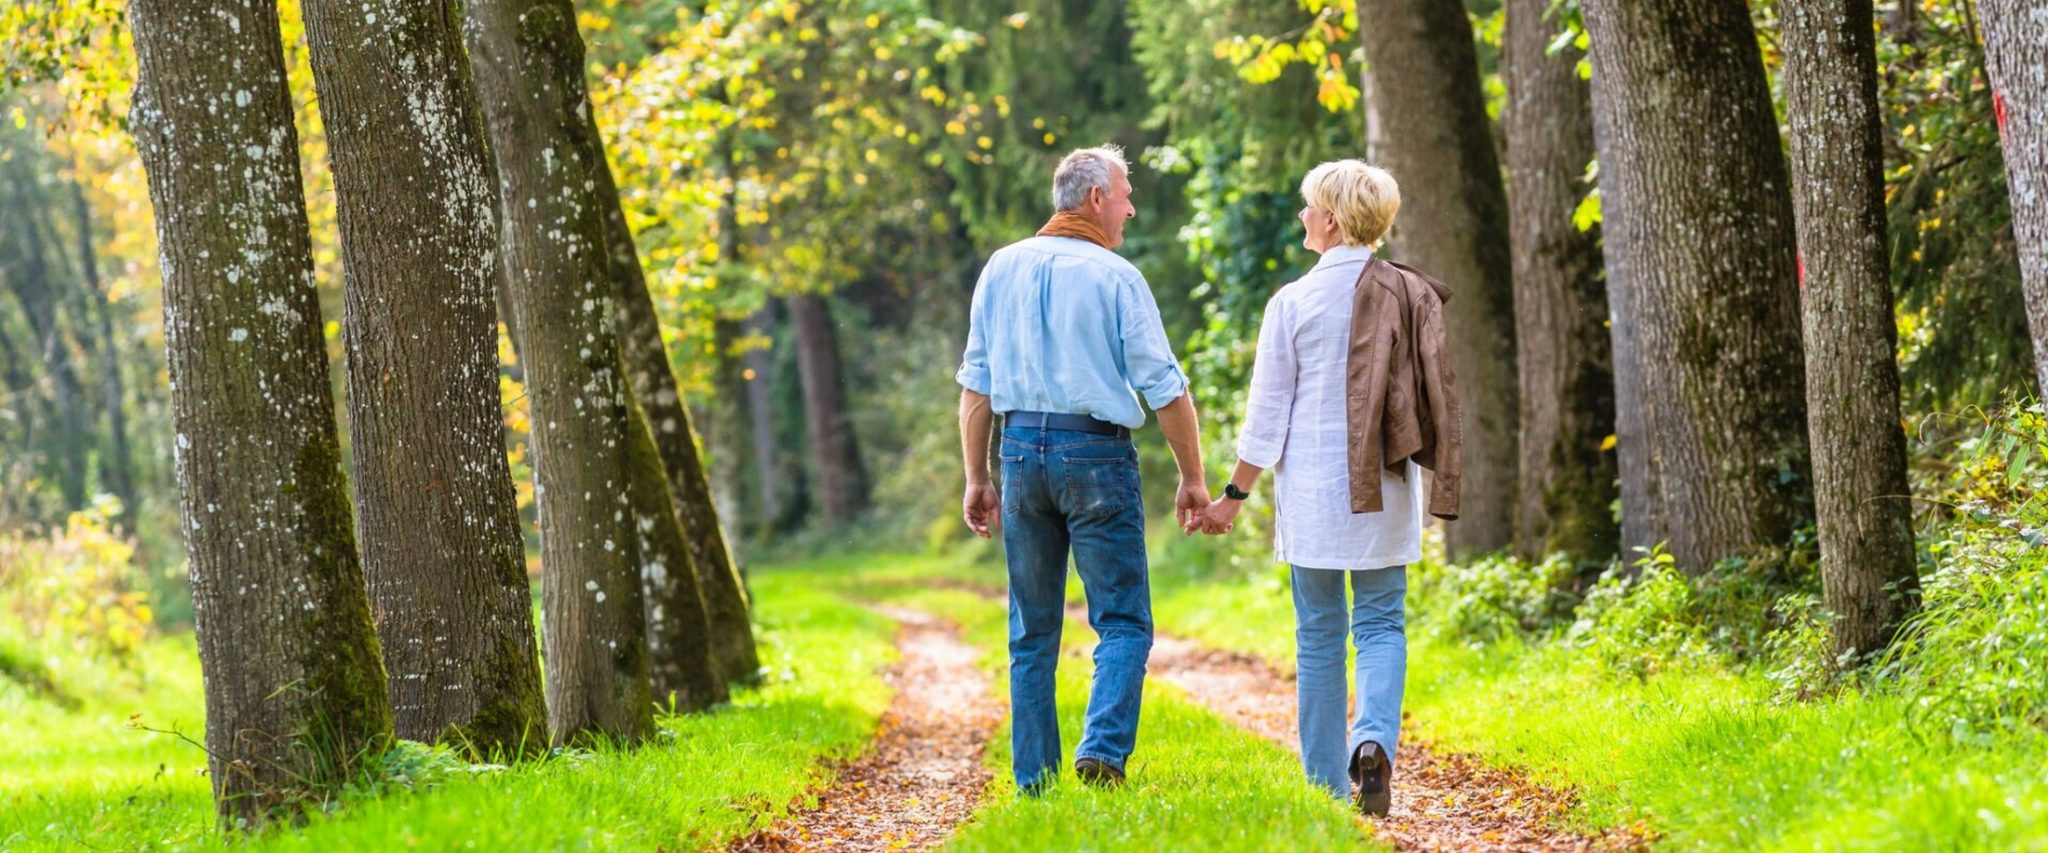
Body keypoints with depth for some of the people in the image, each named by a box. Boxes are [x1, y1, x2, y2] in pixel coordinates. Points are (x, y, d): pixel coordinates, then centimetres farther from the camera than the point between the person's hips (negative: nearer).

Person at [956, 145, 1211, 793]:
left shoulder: (1002, 269, 8)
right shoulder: (1116, 278, -5)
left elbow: (976, 382, 9)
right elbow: (1165, 388, -6)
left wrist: (976, 478, 13)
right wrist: (1192, 478, 3)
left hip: (1022, 449, 5)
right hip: (1095, 452, -4)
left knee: (1032, 634, 10)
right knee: (1123, 622, -1)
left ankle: (1034, 783, 8)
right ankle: (1103, 749, -21)